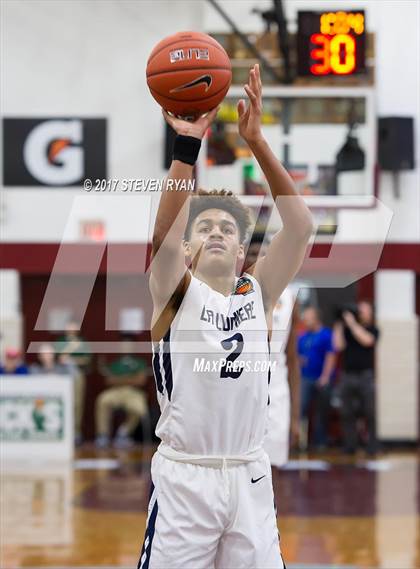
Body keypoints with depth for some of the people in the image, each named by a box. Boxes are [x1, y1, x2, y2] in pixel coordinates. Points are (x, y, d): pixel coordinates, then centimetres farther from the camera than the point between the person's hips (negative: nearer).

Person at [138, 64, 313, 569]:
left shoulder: (258, 292, 7)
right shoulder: (174, 292, 0)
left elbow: (300, 224, -5)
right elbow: (163, 234, -20)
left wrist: (256, 142, -15)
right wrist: (187, 144, -29)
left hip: (249, 476, 3)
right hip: (184, 476, -3)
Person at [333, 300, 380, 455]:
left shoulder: (372, 330, 6)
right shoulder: (346, 329, 13)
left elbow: (366, 340, -14)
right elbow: (339, 345, 1)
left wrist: (352, 323, -11)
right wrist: (338, 326, 0)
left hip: (365, 375, -3)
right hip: (348, 376, 3)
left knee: (369, 413, -4)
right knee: (347, 413, 1)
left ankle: (372, 447, 0)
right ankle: (350, 446, 4)